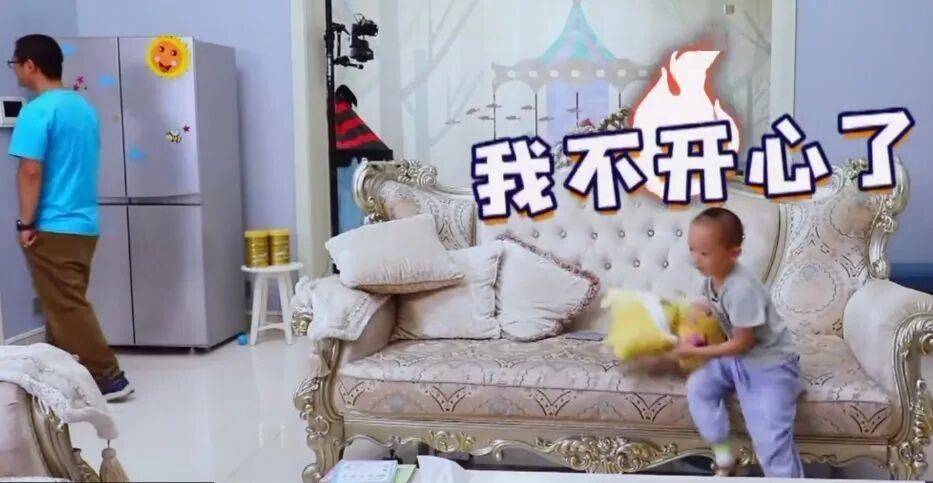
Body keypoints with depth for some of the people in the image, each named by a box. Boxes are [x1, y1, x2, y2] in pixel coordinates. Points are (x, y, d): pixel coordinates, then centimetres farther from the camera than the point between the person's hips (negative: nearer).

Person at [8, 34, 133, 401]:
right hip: (84, 223, 9)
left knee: (66, 307, -3)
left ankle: (108, 378, -3)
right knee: (66, 303, 16)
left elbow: (31, 171, -19)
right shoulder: (84, 107, 12)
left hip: (52, 227, -8)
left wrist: (26, 223, -12)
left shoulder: (37, 111, -14)